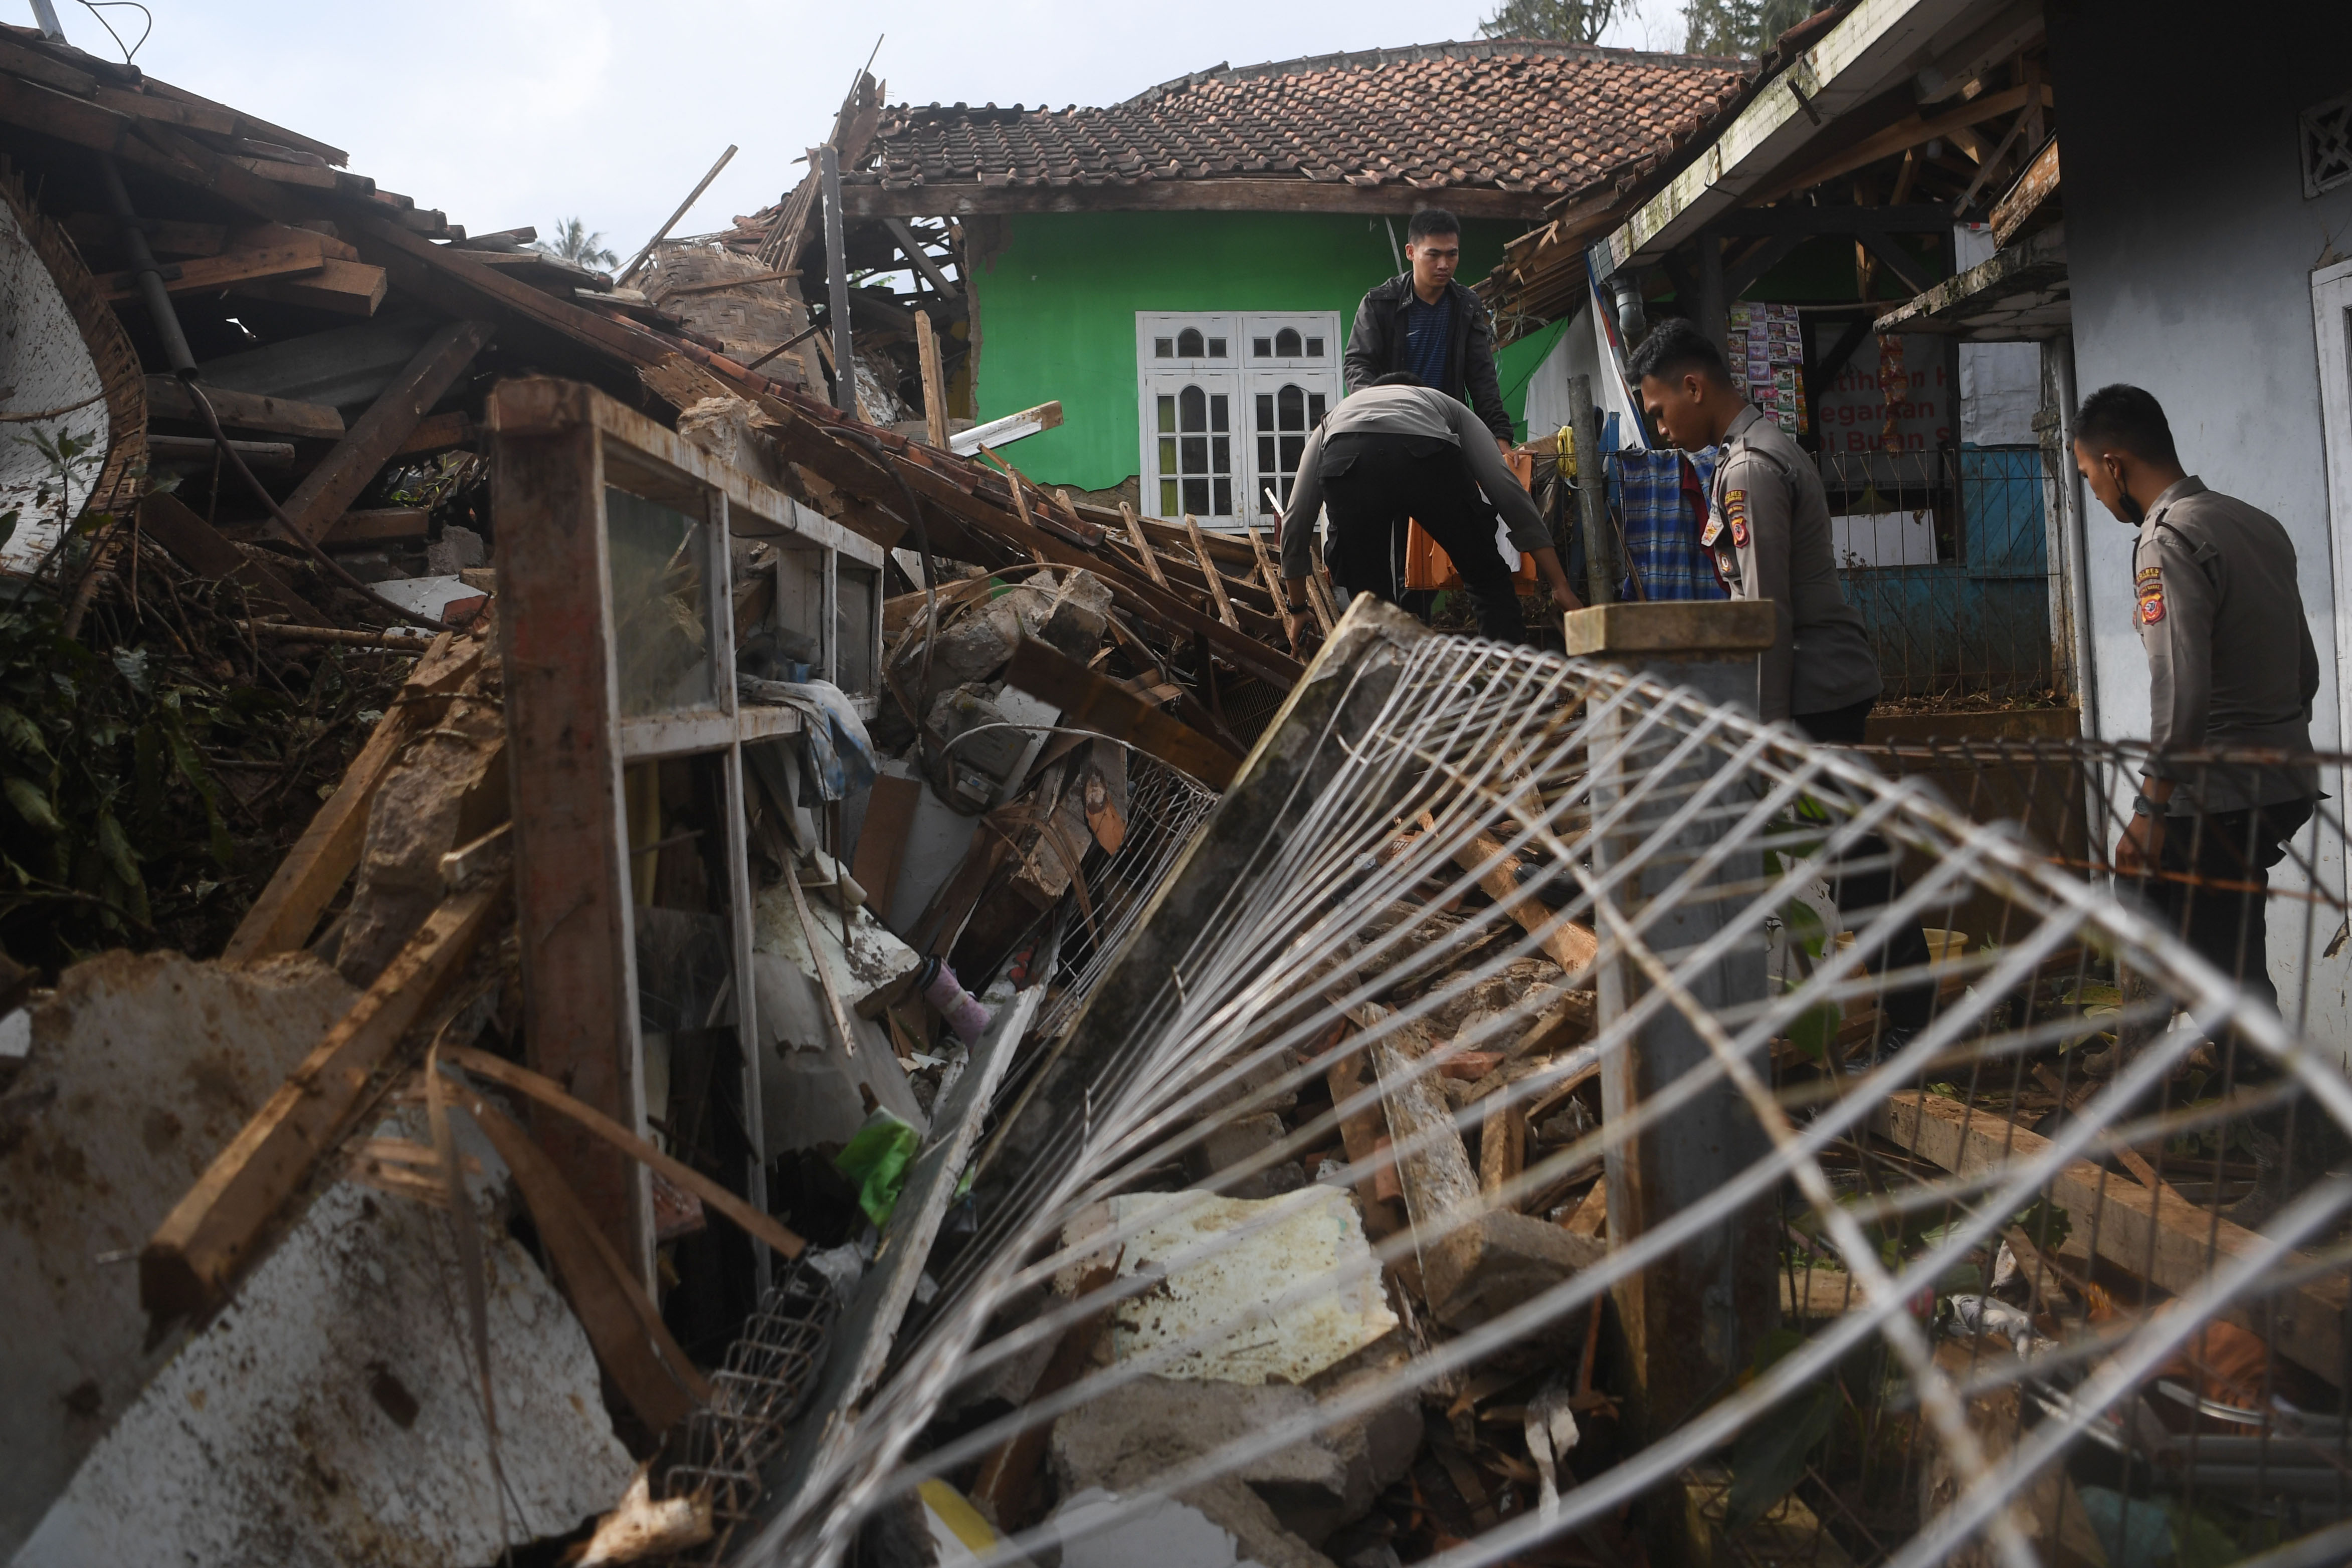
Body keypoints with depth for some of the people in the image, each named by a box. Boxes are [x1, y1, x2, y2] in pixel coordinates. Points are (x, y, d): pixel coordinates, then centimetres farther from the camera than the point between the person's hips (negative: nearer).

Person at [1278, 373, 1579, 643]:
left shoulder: (1334, 417, 45)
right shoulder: (1447, 405, 42)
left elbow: (1296, 518, 38)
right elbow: (1509, 490, 28)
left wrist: (1297, 610, 49)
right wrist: (1560, 585, 27)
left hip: (1345, 462, 1)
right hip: (1428, 457, -1)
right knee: (1493, 586, 19)